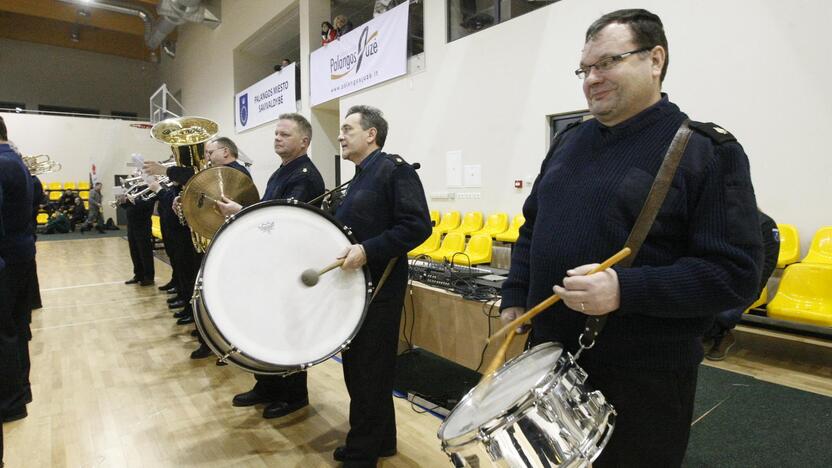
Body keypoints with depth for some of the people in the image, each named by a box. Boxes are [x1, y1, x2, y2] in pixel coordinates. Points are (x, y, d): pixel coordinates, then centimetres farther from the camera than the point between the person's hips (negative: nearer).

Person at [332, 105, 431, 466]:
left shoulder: (395, 170, -11)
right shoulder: (359, 178, 16)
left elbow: (417, 226, -21)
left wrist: (368, 250, -26)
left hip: (379, 289, -9)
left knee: (369, 373, 3)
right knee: (358, 367, 17)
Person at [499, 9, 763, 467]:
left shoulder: (707, 151, -11)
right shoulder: (567, 142, 8)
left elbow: (736, 272, -16)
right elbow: (532, 226, 14)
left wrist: (626, 290, -29)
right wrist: (514, 298, 5)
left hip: (643, 375, -5)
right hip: (548, 355, 6)